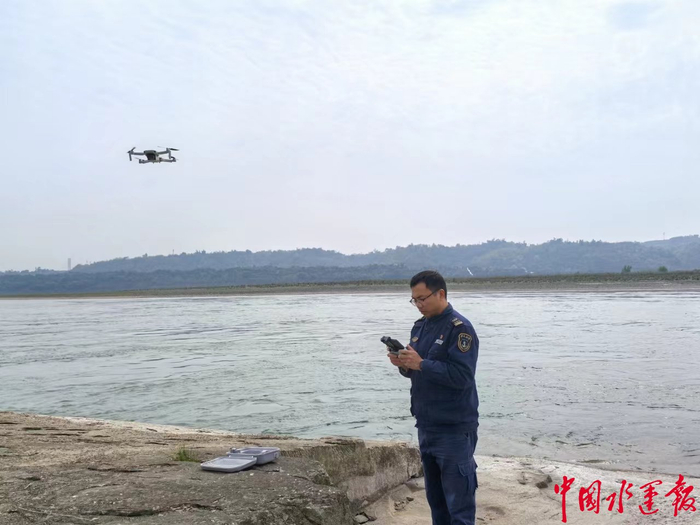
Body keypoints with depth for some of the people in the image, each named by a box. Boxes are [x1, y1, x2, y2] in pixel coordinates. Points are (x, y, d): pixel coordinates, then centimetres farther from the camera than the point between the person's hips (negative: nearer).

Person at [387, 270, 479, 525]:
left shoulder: (460, 328, -13)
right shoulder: (420, 326, 11)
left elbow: (462, 376, -22)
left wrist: (420, 364, -24)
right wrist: (404, 365, -5)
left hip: (454, 429, -8)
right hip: (426, 426, 8)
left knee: (458, 499, -3)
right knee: (435, 496, 17)